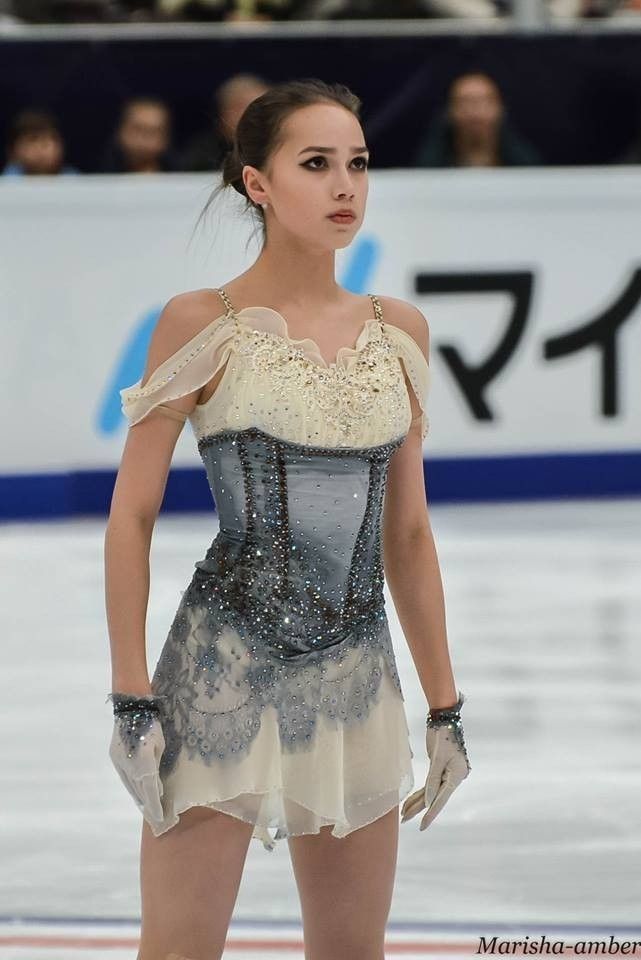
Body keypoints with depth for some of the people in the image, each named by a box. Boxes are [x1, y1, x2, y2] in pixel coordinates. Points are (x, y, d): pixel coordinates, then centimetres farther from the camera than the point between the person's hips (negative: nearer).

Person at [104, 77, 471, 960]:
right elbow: (132, 517, -5)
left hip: (356, 680, 5)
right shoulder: (204, 323, -6)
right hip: (223, 672, -5)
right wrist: (132, 702, -11)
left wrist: (445, 706, 12)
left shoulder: (400, 331, 8)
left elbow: (406, 532, 14)